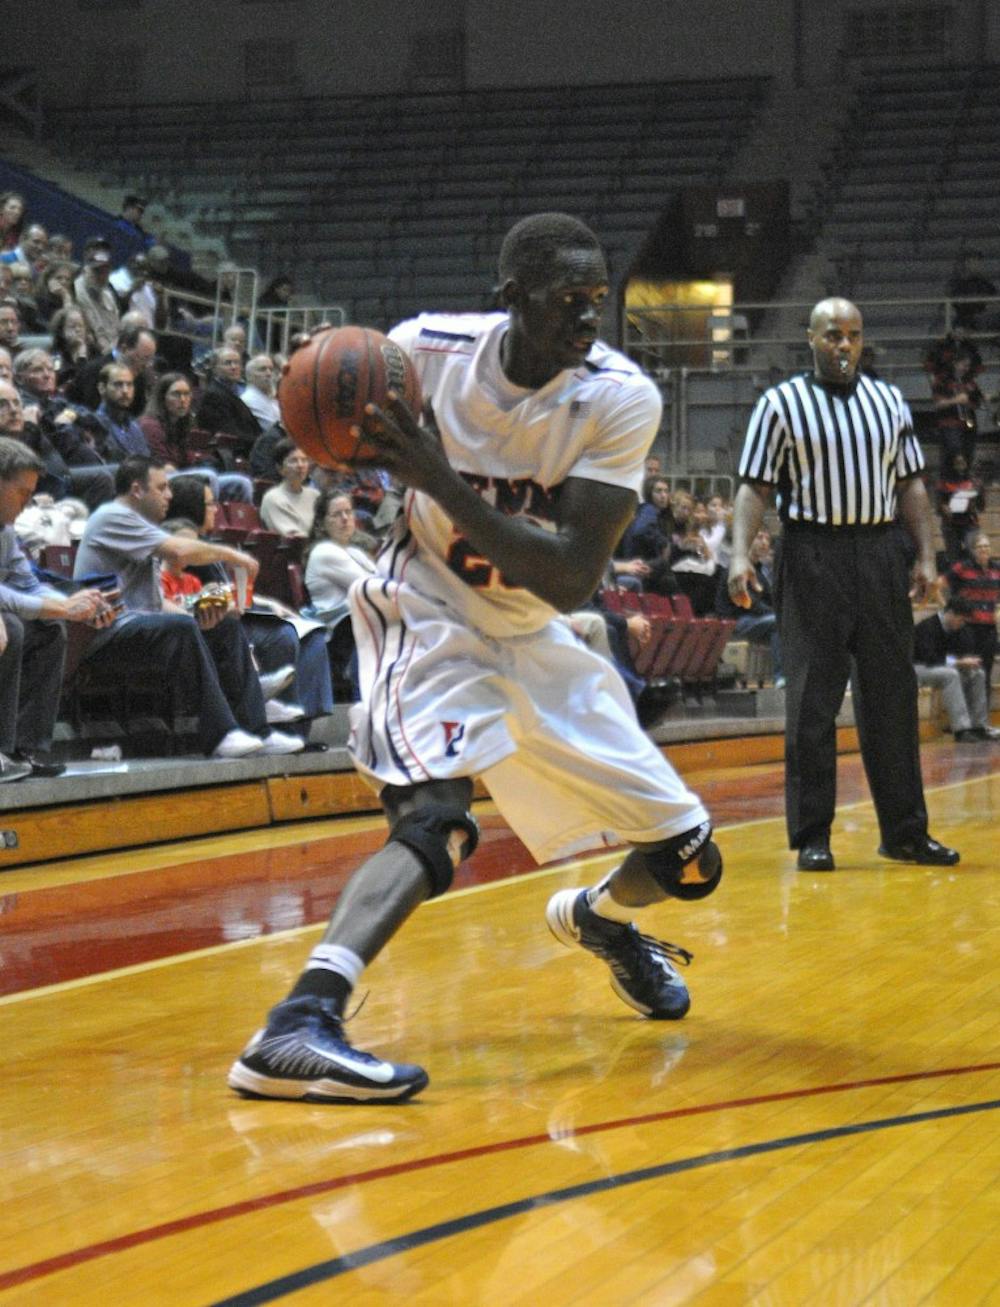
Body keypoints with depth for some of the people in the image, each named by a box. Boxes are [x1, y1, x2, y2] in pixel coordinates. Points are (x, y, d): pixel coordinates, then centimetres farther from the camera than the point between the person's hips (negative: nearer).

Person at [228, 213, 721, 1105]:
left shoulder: (622, 398, -20)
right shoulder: (429, 348, -18)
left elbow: (573, 579, -27)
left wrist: (441, 481, -37)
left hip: (536, 637, 3)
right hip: (428, 612, -3)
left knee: (691, 863, 7)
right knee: (438, 812, -33)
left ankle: (597, 918, 42)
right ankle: (297, 1028, -41)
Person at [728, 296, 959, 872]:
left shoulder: (889, 401, 13)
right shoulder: (781, 403, 2)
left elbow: (911, 483, 14)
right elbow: (754, 486, -2)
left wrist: (927, 556, 4)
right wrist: (741, 555, -16)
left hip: (882, 553, 4)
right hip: (813, 555, -4)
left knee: (893, 694, 7)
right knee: (812, 699, -2)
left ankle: (905, 830, 15)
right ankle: (812, 836, 5)